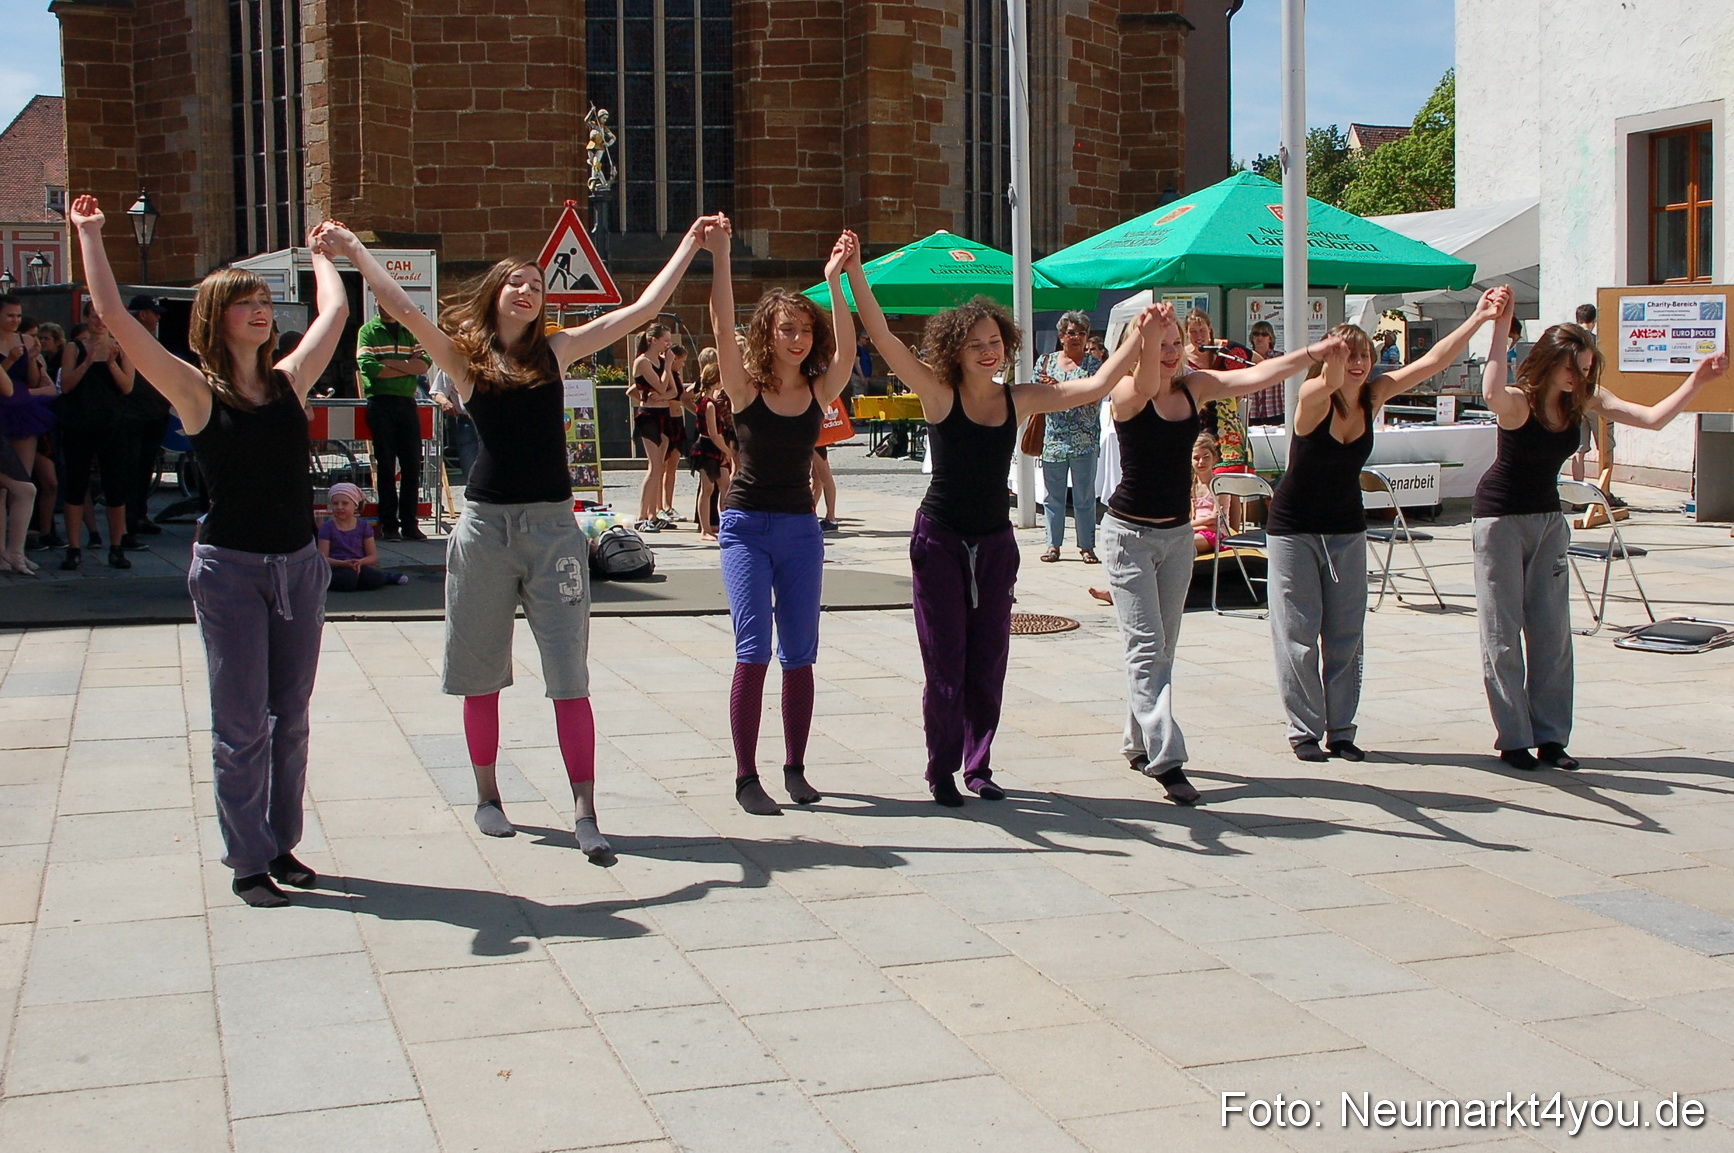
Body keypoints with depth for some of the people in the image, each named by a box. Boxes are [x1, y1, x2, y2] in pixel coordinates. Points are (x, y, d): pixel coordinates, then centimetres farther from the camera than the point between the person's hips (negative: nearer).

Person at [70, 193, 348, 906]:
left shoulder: (289, 381, 6)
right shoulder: (197, 391, -6)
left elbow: (334, 311, 17)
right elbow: (114, 318, -13)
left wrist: (320, 253, 30)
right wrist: (90, 235, -8)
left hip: (299, 563, 5)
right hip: (230, 567, -4)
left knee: (290, 713, 11)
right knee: (240, 722, 2)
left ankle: (282, 844, 23)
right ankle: (247, 862, 11)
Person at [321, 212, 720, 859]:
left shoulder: (555, 351, 8)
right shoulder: (463, 356, 4)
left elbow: (642, 310, 9)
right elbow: (403, 309, -9)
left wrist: (691, 244, 10)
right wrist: (353, 251, -13)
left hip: (553, 527, 1)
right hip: (485, 525, 0)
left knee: (570, 676, -5)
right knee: (481, 674, 10)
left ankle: (584, 812, -6)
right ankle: (487, 796, 25)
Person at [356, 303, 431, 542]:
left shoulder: (410, 331, 15)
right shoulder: (368, 331, 4)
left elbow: (424, 364, 0)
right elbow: (368, 367, -12)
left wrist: (390, 363, -11)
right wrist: (408, 367, -7)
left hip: (407, 403, 3)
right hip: (381, 403, -3)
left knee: (412, 465, 2)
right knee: (386, 466, -1)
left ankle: (409, 523, 8)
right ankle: (388, 525, 4)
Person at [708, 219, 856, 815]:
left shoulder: (819, 391, 3)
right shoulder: (746, 388, -4)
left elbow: (846, 348, -15)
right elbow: (723, 329, -18)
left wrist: (835, 280, -23)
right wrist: (720, 257, -27)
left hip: (801, 529, 3)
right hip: (746, 526, -3)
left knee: (800, 654, 6)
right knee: (753, 649, -11)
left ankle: (795, 769, 18)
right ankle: (746, 777, -5)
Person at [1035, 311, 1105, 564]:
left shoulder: (1094, 364, 1)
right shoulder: (1046, 361, 9)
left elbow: (1093, 397, -13)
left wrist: (1059, 387, -18)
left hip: (1085, 441, -2)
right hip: (1052, 439, 2)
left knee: (1085, 496, 3)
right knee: (1052, 495, 6)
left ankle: (1086, 546, 10)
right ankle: (1053, 544, 14)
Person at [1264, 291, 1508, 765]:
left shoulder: (1373, 395, -6)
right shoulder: (1313, 399, -20)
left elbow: (1431, 362, -11)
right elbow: (1327, 384, -44)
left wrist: (1478, 319, -21)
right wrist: (1333, 359, -67)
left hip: (1347, 530, 5)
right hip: (1293, 530, -5)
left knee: (1346, 635, 6)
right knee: (1298, 634, -2)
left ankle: (1340, 729, 15)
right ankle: (1304, 731, 9)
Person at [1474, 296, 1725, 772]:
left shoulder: (1584, 400, -3)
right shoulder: (1518, 401, -22)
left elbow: (1652, 418, -8)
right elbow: (1492, 394, -48)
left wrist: (1697, 380, -17)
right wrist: (1499, 327, -51)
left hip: (1548, 518, 6)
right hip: (1499, 518, -6)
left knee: (1552, 632, 4)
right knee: (1502, 633, -3)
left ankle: (1550, 737, 10)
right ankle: (1513, 739, 3)